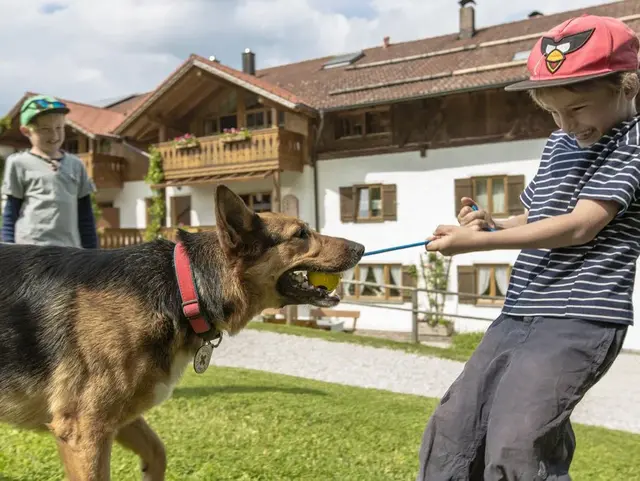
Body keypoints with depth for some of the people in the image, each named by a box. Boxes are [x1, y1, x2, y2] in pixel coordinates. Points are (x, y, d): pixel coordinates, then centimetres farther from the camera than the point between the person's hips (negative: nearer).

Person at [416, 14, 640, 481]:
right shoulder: (560, 143, 15)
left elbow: (581, 226, -18)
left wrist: (478, 241, -20)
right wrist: (490, 222, 3)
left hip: (578, 320, -8)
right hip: (518, 316, 8)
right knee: (451, 432, 9)